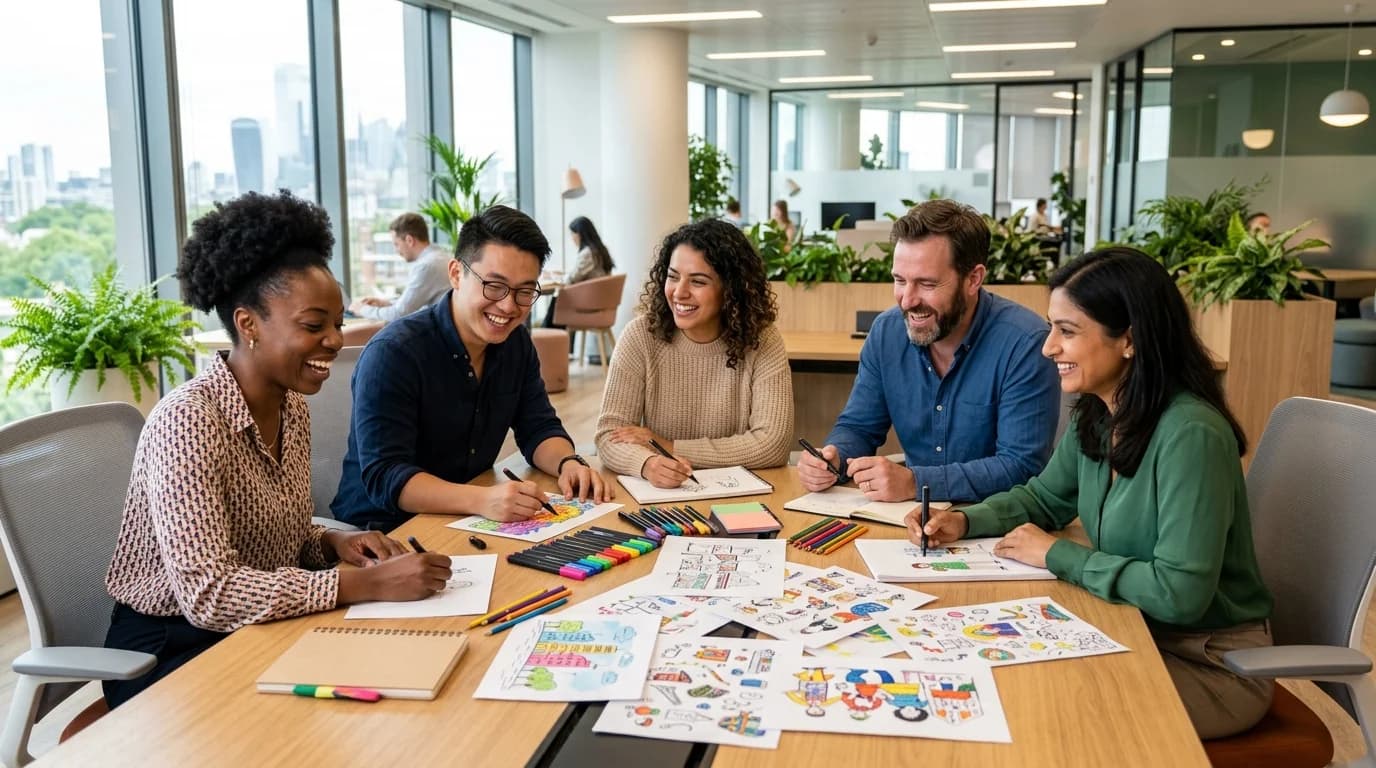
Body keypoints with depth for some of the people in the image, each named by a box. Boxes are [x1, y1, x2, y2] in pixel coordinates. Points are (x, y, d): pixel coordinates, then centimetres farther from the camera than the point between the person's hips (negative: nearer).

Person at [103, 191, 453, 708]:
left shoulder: (292, 406, 1)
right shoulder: (188, 421, -22)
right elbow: (208, 595, -29)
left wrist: (333, 543, -8)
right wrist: (367, 583, -32)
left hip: (259, 630, 7)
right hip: (170, 651, -7)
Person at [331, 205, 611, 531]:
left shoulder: (517, 342, 2)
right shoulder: (393, 353, -20)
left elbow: (539, 429, 7)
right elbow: (384, 478, -26)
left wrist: (568, 464, -17)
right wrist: (482, 500, -41)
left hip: (467, 522, 7)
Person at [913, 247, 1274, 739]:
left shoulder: (1190, 435, -28)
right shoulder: (1096, 417, -2)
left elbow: (1179, 593, -30)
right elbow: (1043, 499, 14)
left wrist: (1057, 555, -20)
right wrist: (965, 522, -4)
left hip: (1213, 665, -7)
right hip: (1133, 631, 7)